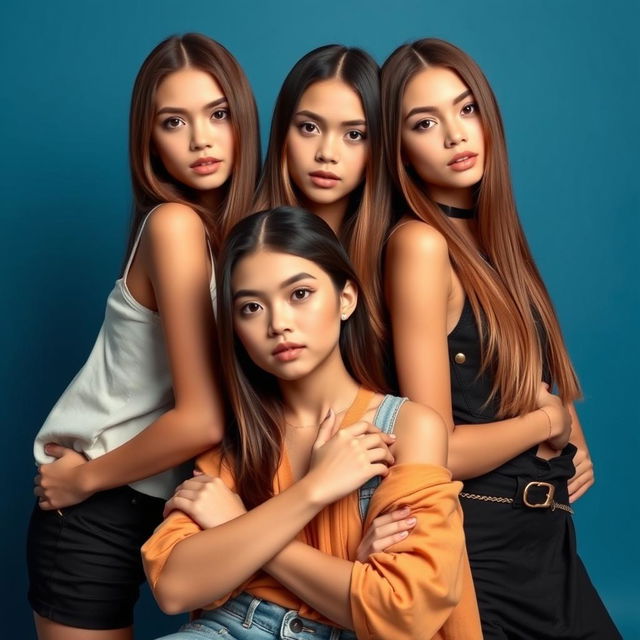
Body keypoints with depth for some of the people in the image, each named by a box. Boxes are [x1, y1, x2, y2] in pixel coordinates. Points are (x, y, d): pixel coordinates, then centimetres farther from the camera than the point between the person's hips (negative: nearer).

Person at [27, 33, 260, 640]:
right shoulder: (175, 224, -17)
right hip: (96, 511, -3)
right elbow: (204, 419, -16)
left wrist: (87, 473, -9)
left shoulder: (242, 222, -7)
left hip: (184, 496, 3)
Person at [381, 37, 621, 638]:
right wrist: (551, 420, -6)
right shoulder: (420, 243, -17)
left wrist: (571, 442, -3)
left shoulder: (490, 233, 7)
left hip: (547, 539, 8)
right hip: (475, 547, -7)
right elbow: (436, 453, -21)